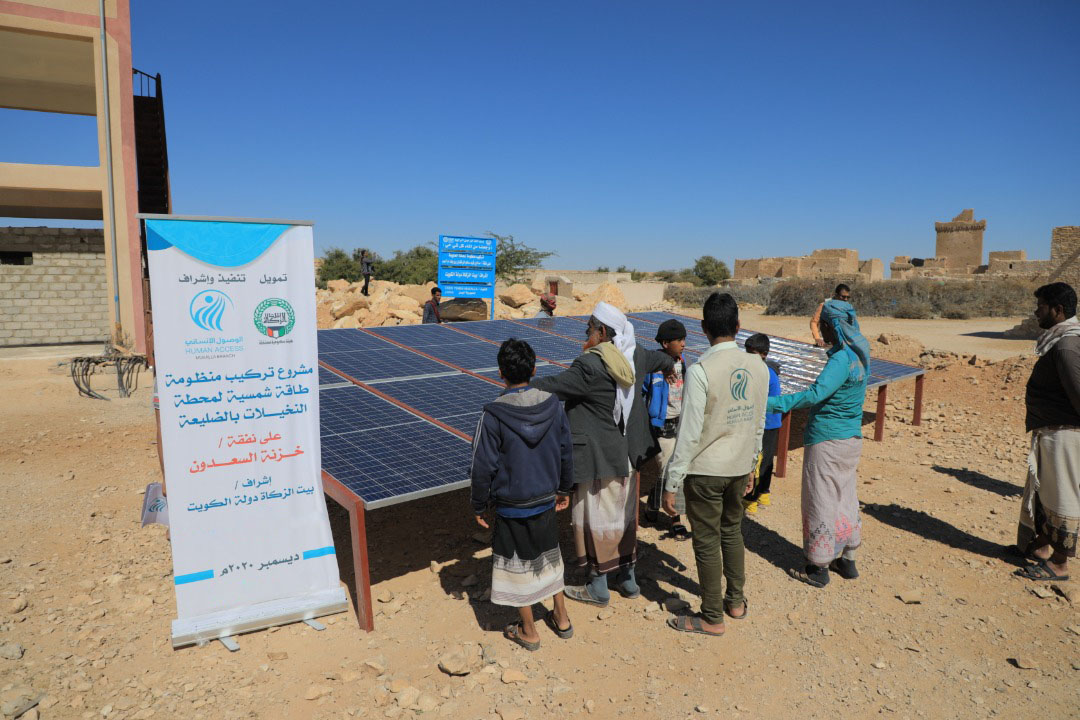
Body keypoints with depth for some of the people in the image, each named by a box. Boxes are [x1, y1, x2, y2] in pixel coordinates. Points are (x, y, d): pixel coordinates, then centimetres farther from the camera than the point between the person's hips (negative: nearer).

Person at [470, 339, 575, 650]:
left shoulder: (493, 414, -20)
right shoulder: (552, 405, -8)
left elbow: (483, 467, -15)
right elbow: (566, 451, 3)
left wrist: (480, 505, 0)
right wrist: (564, 489, 17)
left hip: (512, 507, -4)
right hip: (546, 500, 4)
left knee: (518, 565, 13)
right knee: (549, 556, 23)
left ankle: (528, 632, 28)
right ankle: (561, 618, 37)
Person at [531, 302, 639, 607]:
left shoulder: (590, 365, -21)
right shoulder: (625, 362, 3)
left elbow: (553, 386, -20)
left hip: (596, 458, -8)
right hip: (623, 454, 8)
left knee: (596, 519, 5)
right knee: (622, 516, 18)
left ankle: (598, 588, 19)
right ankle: (627, 578, 32)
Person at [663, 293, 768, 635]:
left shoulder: (701, 370, -21)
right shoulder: (758, 367, -2)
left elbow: (689, 433, -21)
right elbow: (759, 424, 7)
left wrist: (671, 484, -13)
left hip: (705, 470, -6)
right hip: (739, 467, 6)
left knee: (707, 542, 8)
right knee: (732, 531, 24)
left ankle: (712, 618, 23)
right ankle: (736, 601, 38)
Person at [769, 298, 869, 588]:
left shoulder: (840, 360, -23)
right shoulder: (859, 356, 5)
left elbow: (816, 394, -35)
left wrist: (776, 404, -39)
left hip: (827, 441, -9)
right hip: (852, 437, 9)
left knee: (820, 502, 3)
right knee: (845, 498, 19)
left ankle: (819, 568, 14)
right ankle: (847, 560, 31)